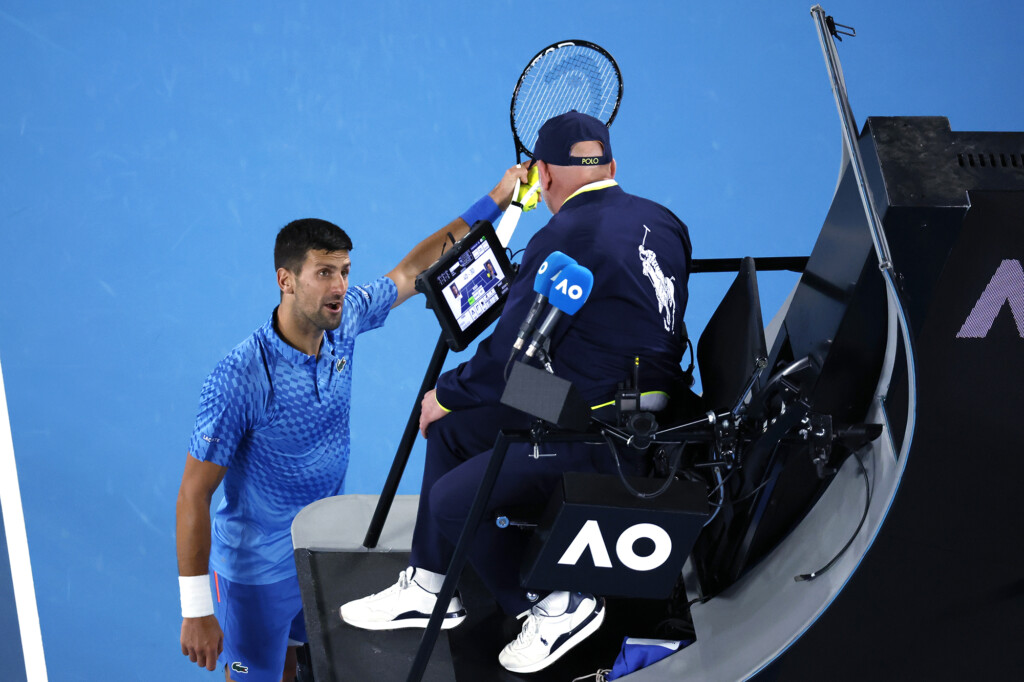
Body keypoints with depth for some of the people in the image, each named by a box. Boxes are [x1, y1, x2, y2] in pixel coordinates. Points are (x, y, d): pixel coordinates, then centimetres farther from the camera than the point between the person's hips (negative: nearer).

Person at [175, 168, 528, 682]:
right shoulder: (241, 377, -28)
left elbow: (411, 272, 10)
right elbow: (194, 493, -23)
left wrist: (495, 200, 10)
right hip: (258, 571, -6)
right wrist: (196, 612, -23)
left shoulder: (343, 320, -9)